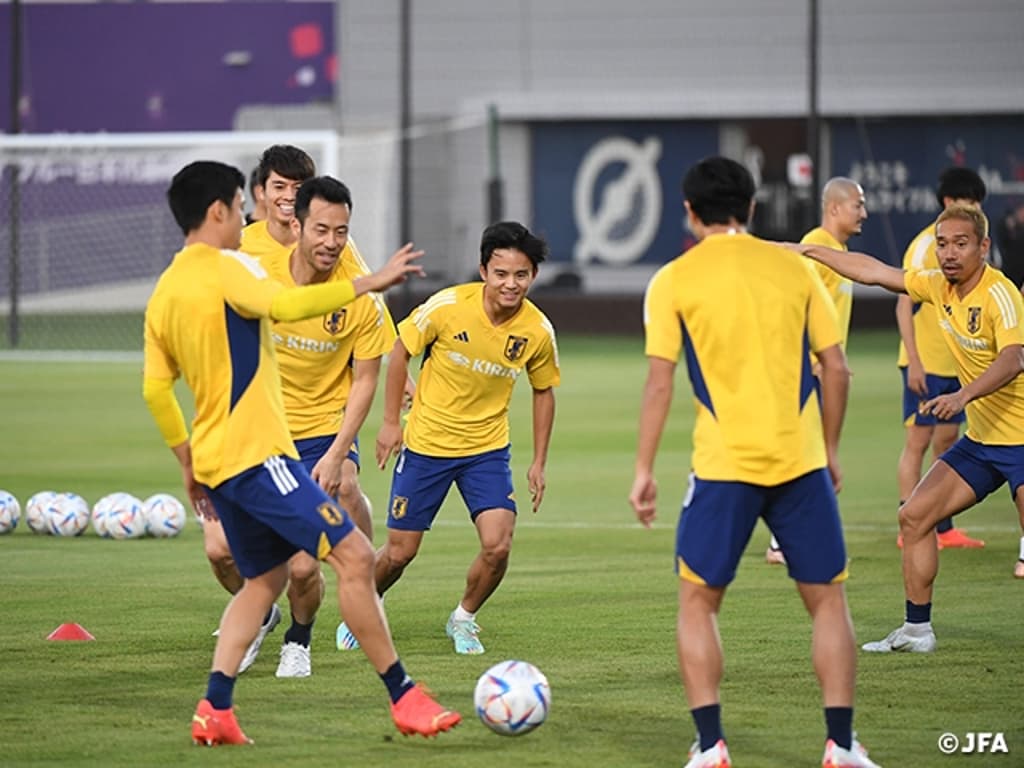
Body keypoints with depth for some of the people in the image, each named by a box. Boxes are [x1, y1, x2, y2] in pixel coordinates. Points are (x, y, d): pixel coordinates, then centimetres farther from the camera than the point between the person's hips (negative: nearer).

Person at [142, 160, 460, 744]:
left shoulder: (164, 292, 14)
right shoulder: (224, 267, -10)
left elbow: (156, 388, 17)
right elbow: (285, 305, -28)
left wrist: (190, 462, 24)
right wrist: (369, 283, -23)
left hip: (215, 459, 9)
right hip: (258, 453, -9)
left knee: (266, 577, 21)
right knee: (354, 556, -9)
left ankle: (215, 709, 10)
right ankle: (405, 697, -9)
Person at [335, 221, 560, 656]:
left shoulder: (537, 331, -11)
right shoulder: (449, 306, -19)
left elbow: (543, 390, 6)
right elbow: (401, 351, -4)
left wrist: (539, 462, 7)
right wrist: (390, 421, -5)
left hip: (487, 448, 1)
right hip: (426, 443, -1)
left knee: (497, 546, -16)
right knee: (400, 552, 5)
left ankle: (464, 620, 12)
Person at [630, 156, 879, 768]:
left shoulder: (674, 281, 0)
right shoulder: (794, 268, 6)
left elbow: (660, 382, -4)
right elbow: (836, 368, 6)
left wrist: (644, 471, 1)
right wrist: (831, 451, 17)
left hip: (724, 464, -2)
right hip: (801, 460, 2)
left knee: (698, 602, 12)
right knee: (828, 600, 12)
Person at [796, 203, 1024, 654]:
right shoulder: (940, 286, 4)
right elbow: (874, 272, 14)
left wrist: (963, 395, -49)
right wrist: (805, 251, 15)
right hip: (981, 438, 8)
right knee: (915, 516, 5)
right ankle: (917, 630, 15)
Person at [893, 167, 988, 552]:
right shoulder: (925, 245, -12)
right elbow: (904, 306, -14)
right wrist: (913, 362, -19)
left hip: (956, 362, 8)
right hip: (927, 363, -8)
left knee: (947, 441, 10)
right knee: (918, 441, -3)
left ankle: (943, 527, 14)